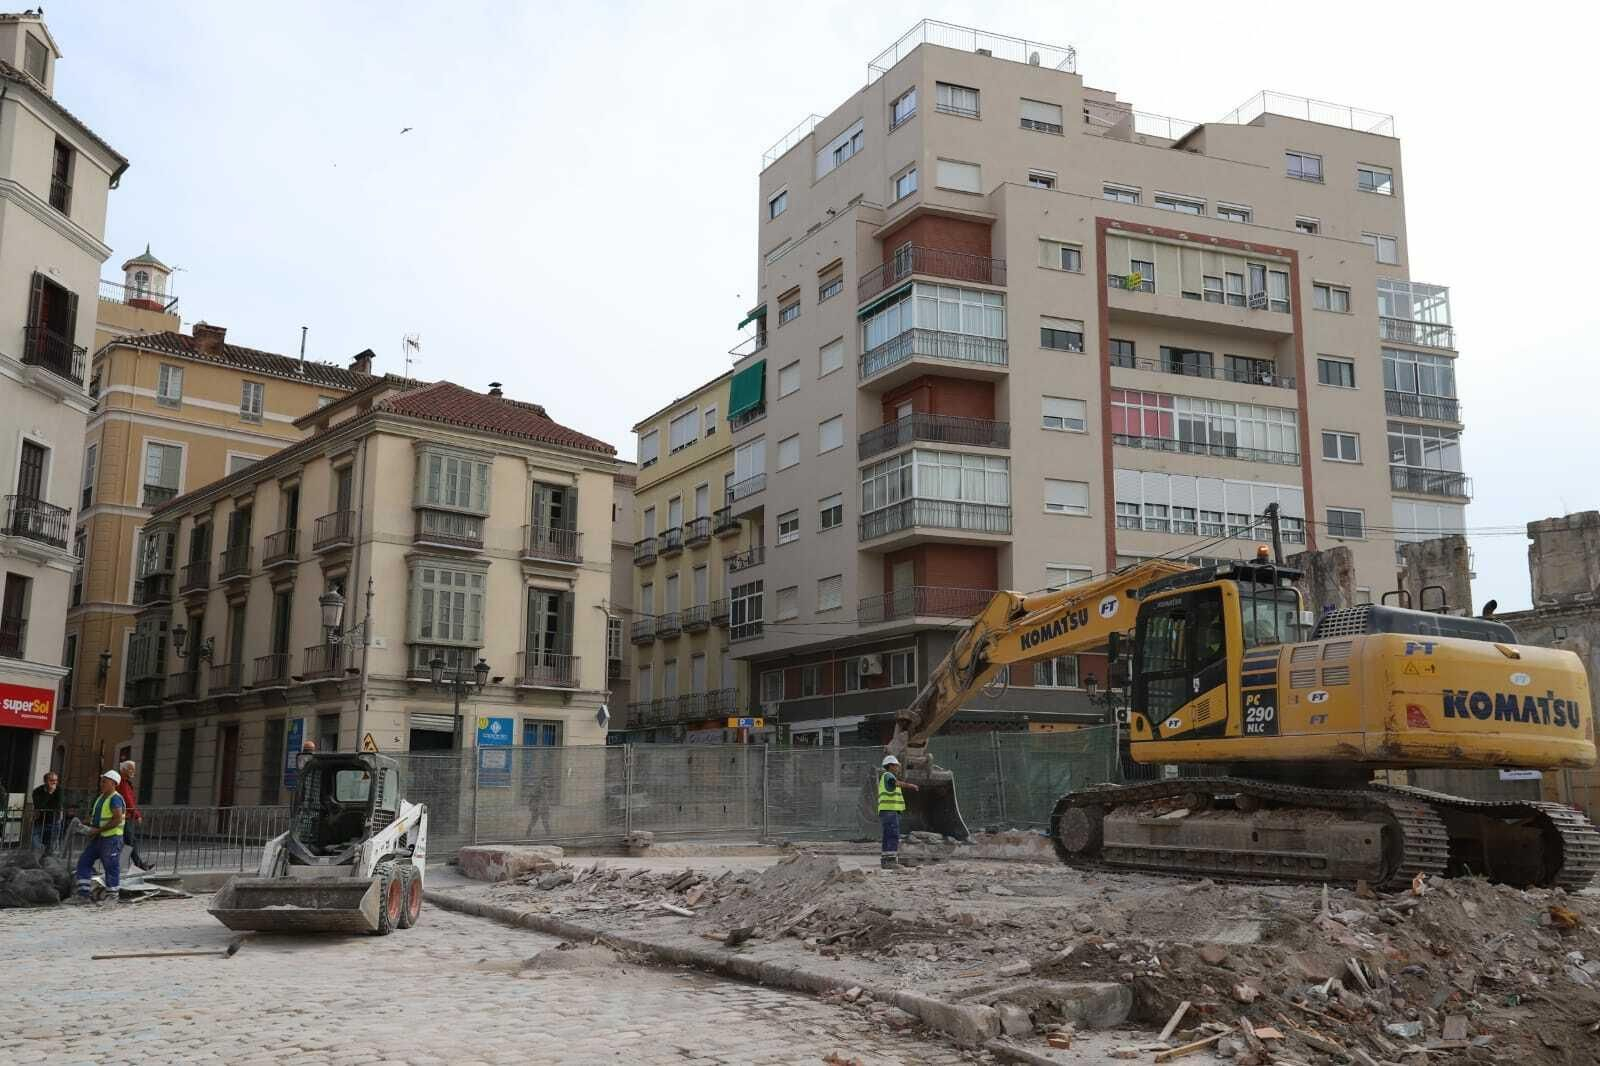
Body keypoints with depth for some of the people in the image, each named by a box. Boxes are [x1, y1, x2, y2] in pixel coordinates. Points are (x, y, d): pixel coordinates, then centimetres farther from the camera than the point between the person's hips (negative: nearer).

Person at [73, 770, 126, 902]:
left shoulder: (115, 799, -13)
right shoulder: (100, 797, 15)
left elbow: (117, 819, -22)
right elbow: (94, 815, 27)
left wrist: (98, 830, -19)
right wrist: (92, 827, 7)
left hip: (111, 838, -10)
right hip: (97, 838, 10)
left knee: (111, 868, -3)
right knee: (83, 862, 6)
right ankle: (83, 895, 8)